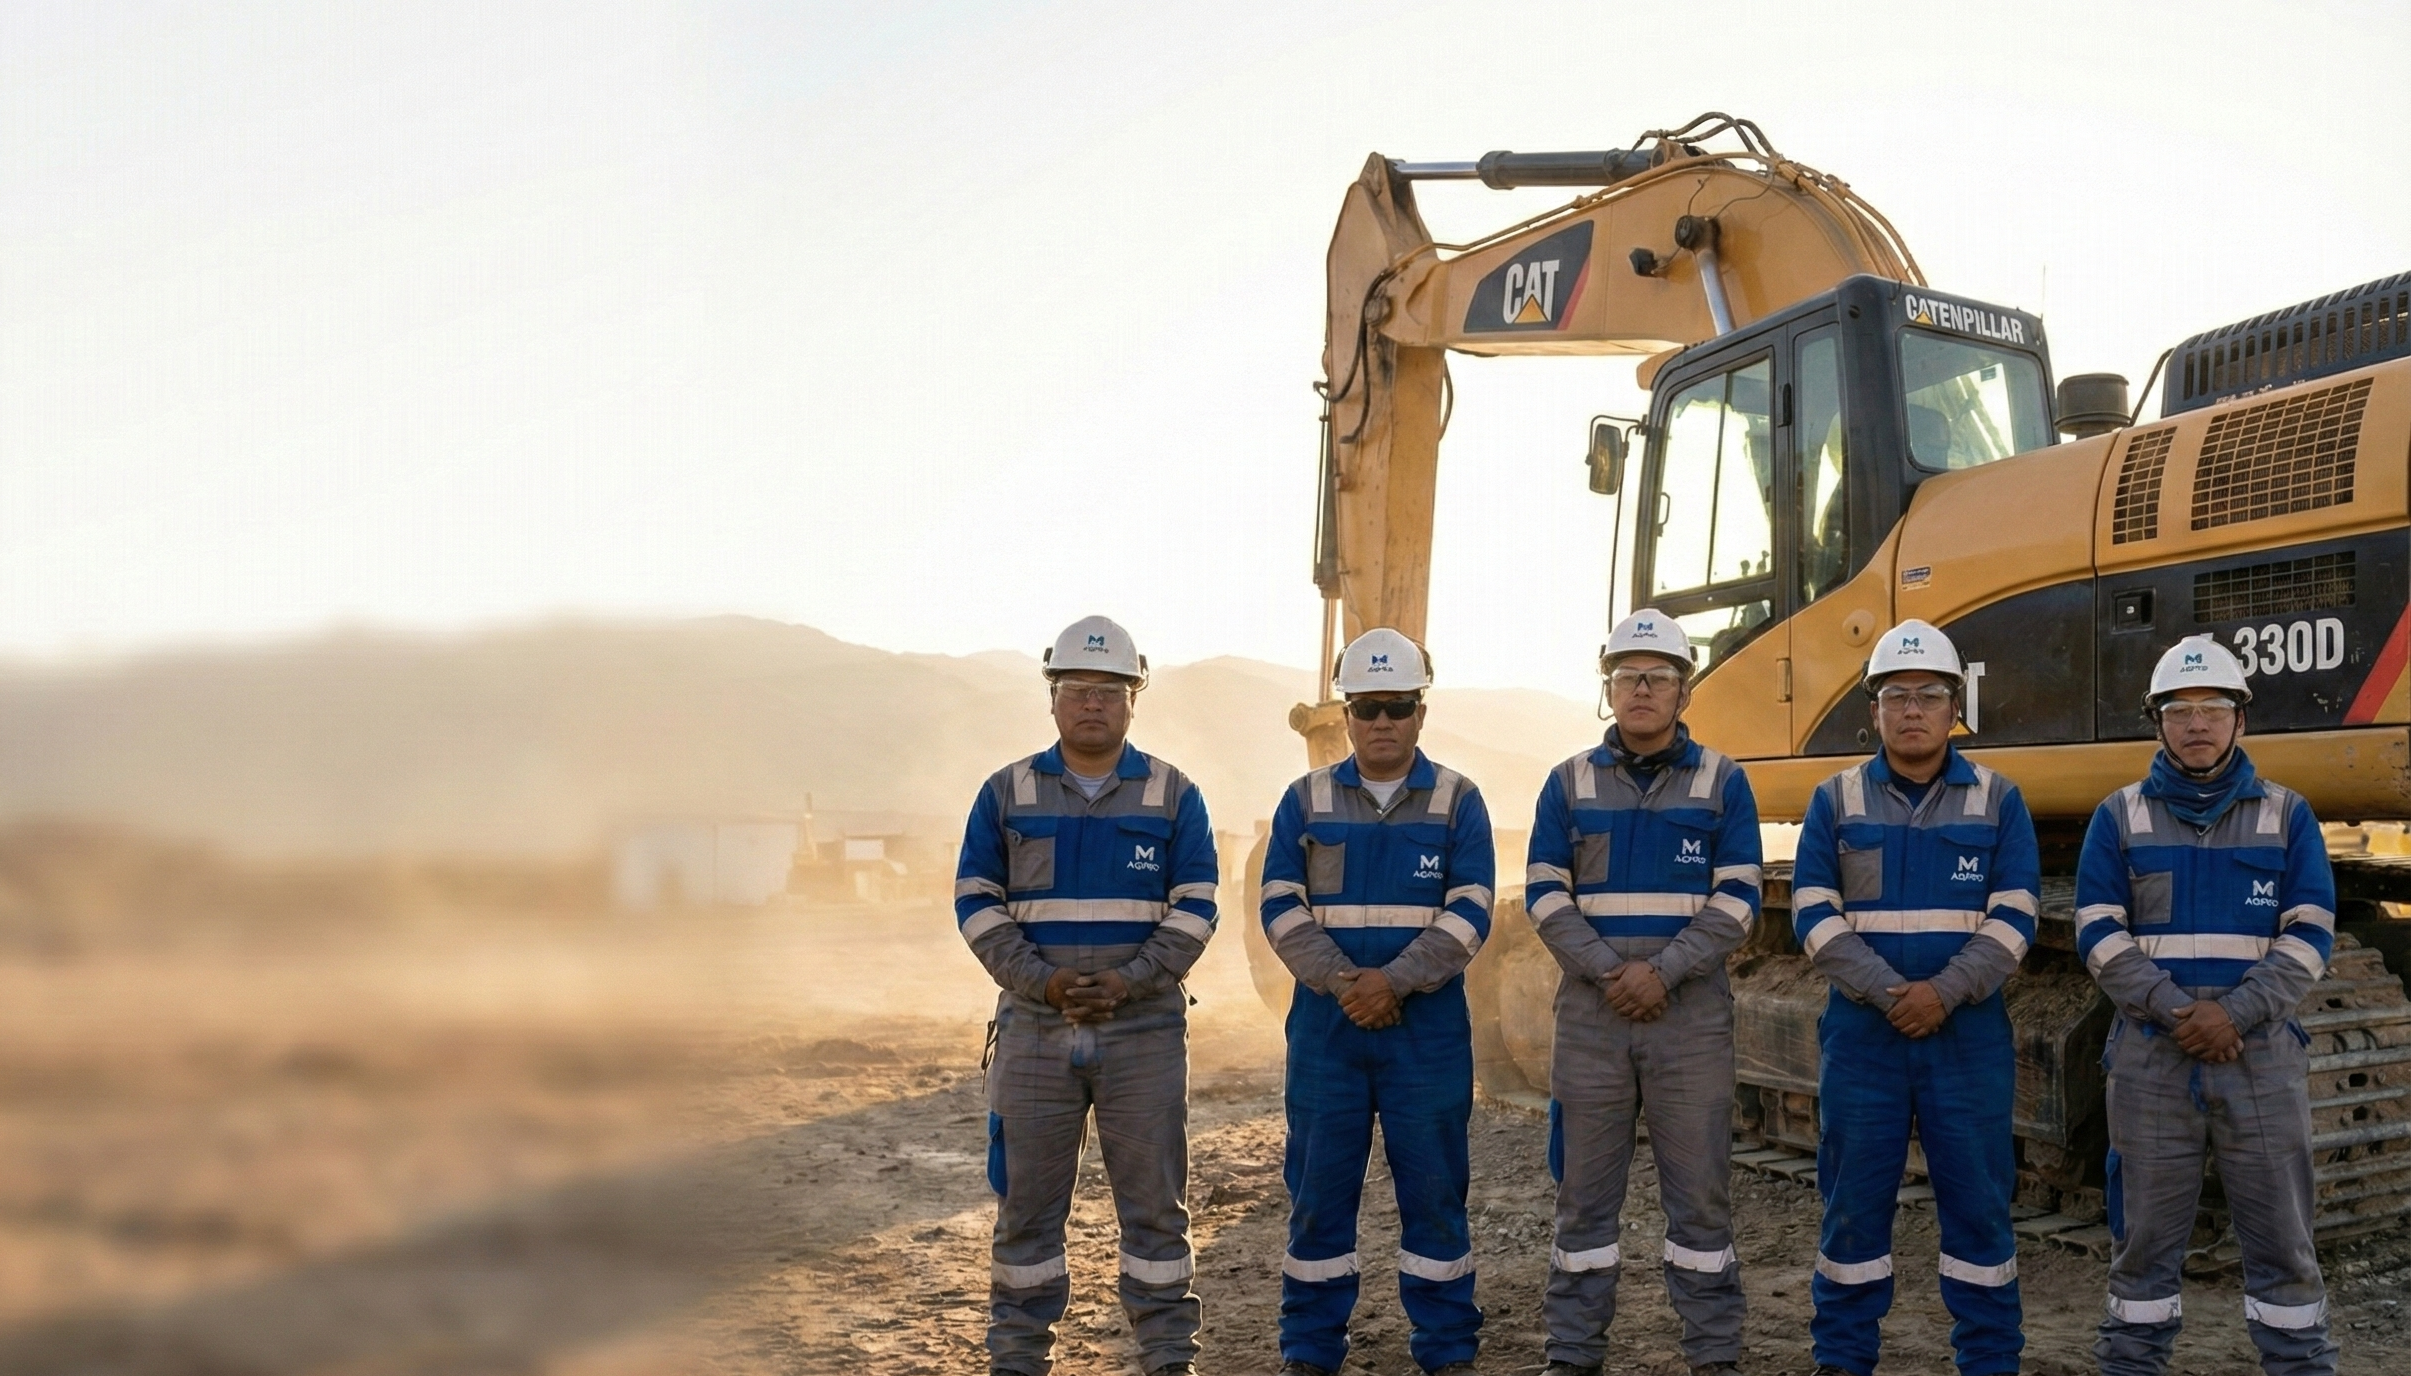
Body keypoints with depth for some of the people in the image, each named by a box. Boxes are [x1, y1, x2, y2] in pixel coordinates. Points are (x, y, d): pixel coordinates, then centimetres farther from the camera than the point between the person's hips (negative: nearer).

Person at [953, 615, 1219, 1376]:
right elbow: (977, 902, 1)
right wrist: (1042, 980, -12)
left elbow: (1194, 911, -1)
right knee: (1026, 1199, 8)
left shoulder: (1174, 796, 3)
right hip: (1033, 1029, 1)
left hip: (1145, 1032, -1)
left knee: (1154, 1199, 4)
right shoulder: (1006, 792, 5)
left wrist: (1128, 981, -15)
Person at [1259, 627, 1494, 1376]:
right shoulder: (1305, 800, 6)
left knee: (1433, 1189, 5)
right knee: (1318, 1189, 6)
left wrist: (1394, 982, -17)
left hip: (1429, 1029, -1)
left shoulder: (1458, 801, 3)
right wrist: (1343, 982, -15)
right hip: (1324, 1027, 1)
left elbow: (1469, 915, -5)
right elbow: (1282, 908, -1)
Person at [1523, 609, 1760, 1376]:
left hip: (1692, 1012, -1)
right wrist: (1609, 971, -13)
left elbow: (1737, 901, -3)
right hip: (1589, 1012, 1)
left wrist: (1662, 970, -15)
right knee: (1585, 1188, 7)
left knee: (1699, 1186, 4)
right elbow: (1545, 895, 0)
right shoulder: (1570, 783, 6)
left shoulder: (1722, 782, 4)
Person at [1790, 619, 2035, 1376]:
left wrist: (1944, 992, -16)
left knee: (1978, 1200, 6)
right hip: (1861, 1031, 0)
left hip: (1969, 1033, 0)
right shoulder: (1835, 800, 4)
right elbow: (1815, 915, -3)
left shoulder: (1998, 800, 5)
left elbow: (2012, 918, -3)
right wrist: (1888, 994, -15)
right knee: (1854, 1200, 6)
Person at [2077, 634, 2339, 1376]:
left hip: (2260, 1053, 0)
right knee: (2146, 1231, 7)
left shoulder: (2287, 815, 6)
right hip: (2150, 1056, 0)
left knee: (2281, 1233, 5)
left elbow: (2310, 933, -1)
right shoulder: (2118, 817, 5)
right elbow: (2098, 933, -2)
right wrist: (2177, 1013, -14)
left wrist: (2236, 1013, -14)